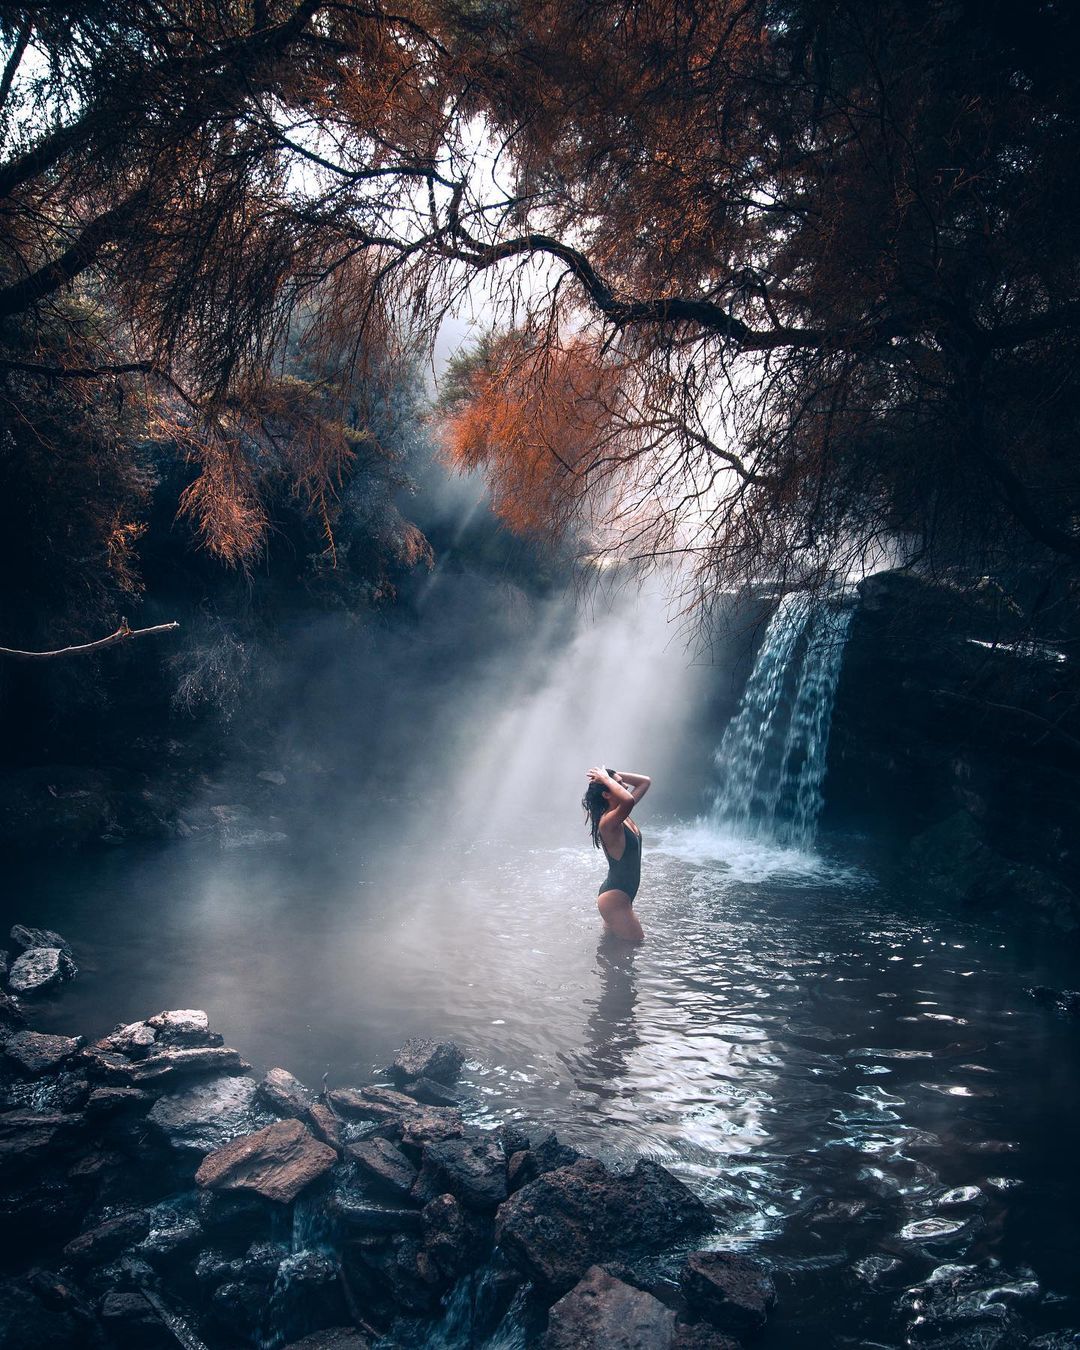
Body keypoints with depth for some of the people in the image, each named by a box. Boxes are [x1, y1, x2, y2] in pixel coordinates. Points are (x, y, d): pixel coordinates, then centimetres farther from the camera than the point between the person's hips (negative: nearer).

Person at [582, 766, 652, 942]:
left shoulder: (621, 815, 3)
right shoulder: (608, 822, -25)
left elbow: (645, 781, 13)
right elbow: (628, 801, -47)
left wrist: (613, 776, 1)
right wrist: (606, 779, -31)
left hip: (621, 893, 10)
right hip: (615, 896, -10)